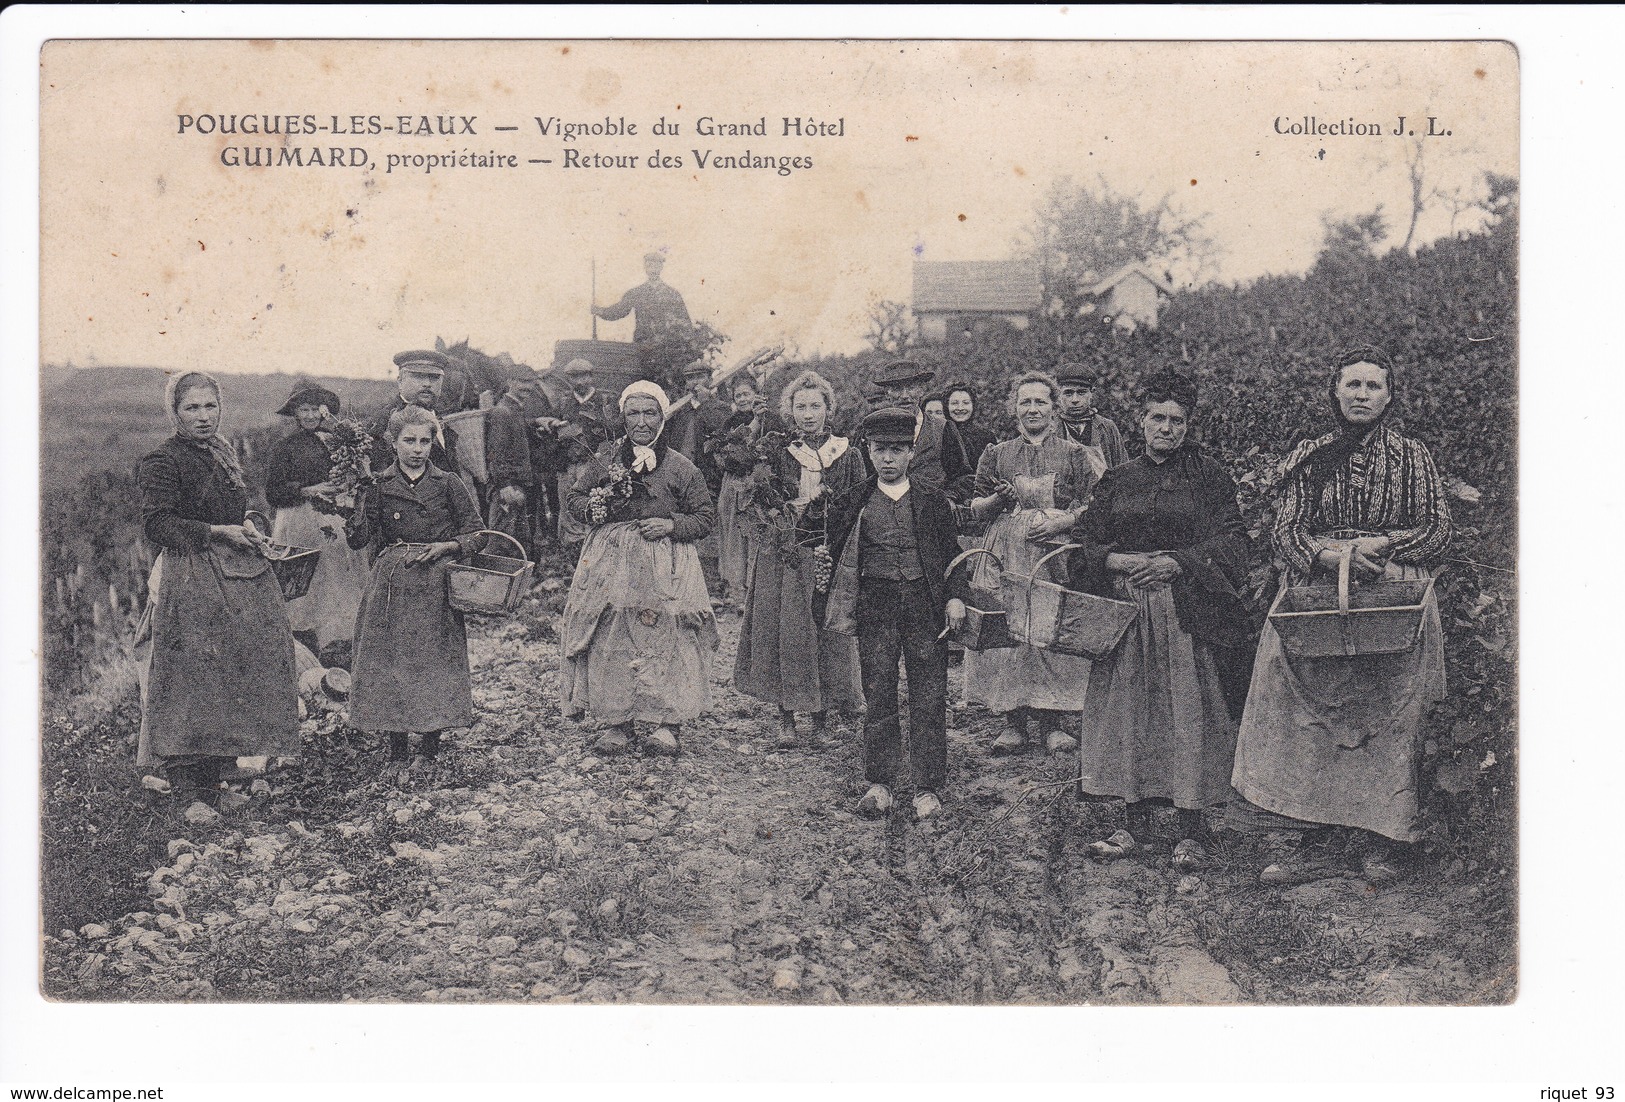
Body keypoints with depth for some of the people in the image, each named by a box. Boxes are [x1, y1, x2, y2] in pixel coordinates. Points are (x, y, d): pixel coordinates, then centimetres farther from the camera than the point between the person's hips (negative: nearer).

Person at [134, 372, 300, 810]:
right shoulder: (162, 461, -6)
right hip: (191, 580, -8)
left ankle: (212, 781, 16)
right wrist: (217, 532, -18)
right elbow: (157, 524, -15)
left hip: (239, 575, 8)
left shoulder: (222, 456, 19)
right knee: (190, 682, -9)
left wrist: (249, 536, 12)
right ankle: (188, 794, -5)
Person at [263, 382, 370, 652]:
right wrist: (308, 491, -13)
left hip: (339, 525, 3)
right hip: (300, 526, -3)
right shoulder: (286, 446, 5)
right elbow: (273, 493, -2)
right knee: (303, 589, -6)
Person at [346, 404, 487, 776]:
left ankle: (429, 747, 13)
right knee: (389, 662, 1)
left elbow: (477, 536, 5)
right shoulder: (380, 486, 7)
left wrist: (443, 547, -11)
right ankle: (396, 747, 12)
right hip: (391, 585, 2)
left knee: (433, 661, 0)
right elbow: (360, 539, 2)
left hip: (435, 586, -1)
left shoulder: (448, 484, 3)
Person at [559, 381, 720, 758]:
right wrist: (593, 509, -6)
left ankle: (668, 722, 6)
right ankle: (617, 722, 10)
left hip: (664, 568, -2)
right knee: (610, 640, 0)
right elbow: (575, 497, 17)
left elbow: (706, 516, 6)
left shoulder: (679, 466, 2)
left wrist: (672, 525, -10)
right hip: (611, 561, 2)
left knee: (665, 639, -5)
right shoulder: (606, 458, 8)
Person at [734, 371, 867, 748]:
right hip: (784, 559, 1)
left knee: (829, 636, 1)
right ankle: (786, 721, 6)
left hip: (832, 558, 0)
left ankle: (821, 720, 13)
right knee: (784, 634, -2)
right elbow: (764, 509, 7)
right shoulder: (779, 456, 7)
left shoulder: (848, 456, 4)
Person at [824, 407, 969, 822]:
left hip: (925, 603, 0)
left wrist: (955, 597, -1)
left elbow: (952, 552, 10)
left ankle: (928, 787, 9)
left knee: (929, 697, 1)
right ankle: (879, 783, 14)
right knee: (878, 696, 3)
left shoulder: (933, 500, 7)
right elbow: (838, 555, 12)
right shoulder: (854, 503, 7)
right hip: (875, 605, 1)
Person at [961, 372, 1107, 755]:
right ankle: (1012, 720, 3)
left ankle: (1053, 719, 3)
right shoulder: (996, 455, 13)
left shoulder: (1075, 454, 9)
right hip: (1004, 556, 1)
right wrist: (997, 500, -7)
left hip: (1056, 551, -1)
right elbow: (976, 509, 13)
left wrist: (1061, 521, -11)